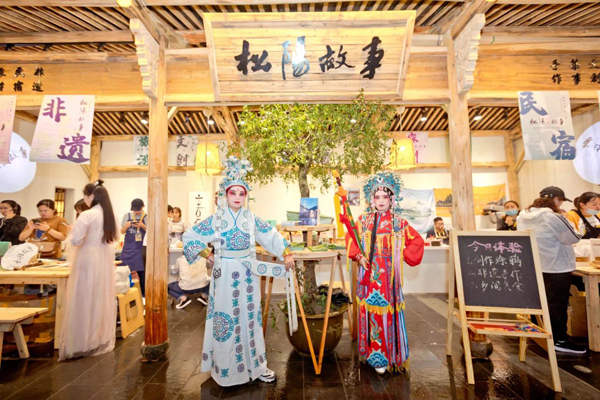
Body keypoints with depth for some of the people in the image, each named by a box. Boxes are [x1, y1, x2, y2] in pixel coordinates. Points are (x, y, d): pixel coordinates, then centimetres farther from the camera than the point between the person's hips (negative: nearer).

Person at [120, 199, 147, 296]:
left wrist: (143, 226, -19)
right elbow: (122, 232, 11)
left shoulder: (147, 217, -3)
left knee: (141, 272, 2)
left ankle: (143, 294, 11)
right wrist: (126, 226, -11)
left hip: (140, 249, -2)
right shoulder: (127, 216, 5)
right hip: (128, 248, 3)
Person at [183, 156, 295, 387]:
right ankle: (226, 370, 26)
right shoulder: (215, 220, -6)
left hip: (248, 275, 2)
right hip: (225, 275, -2)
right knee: (227, 319, 7)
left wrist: (286, 255, -4)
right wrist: (208, 255, -6)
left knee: (250, 318, 12)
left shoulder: (251, 219, 0)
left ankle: (255, 365, 29)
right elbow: (189, 237, 0)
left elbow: (272, 236, 4)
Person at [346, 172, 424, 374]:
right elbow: (351, 239, 7)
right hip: (369, 273, 1)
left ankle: (389, 352, 21)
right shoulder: (364, 220, 3)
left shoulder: (398, 222, 1)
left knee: (388, 310, 3)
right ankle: (377, 356, 23)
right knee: (371, 311, 6)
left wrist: (403, 255, 1)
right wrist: (358, 256, -5)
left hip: (388, 274, -1)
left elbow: (417, 241, 8)